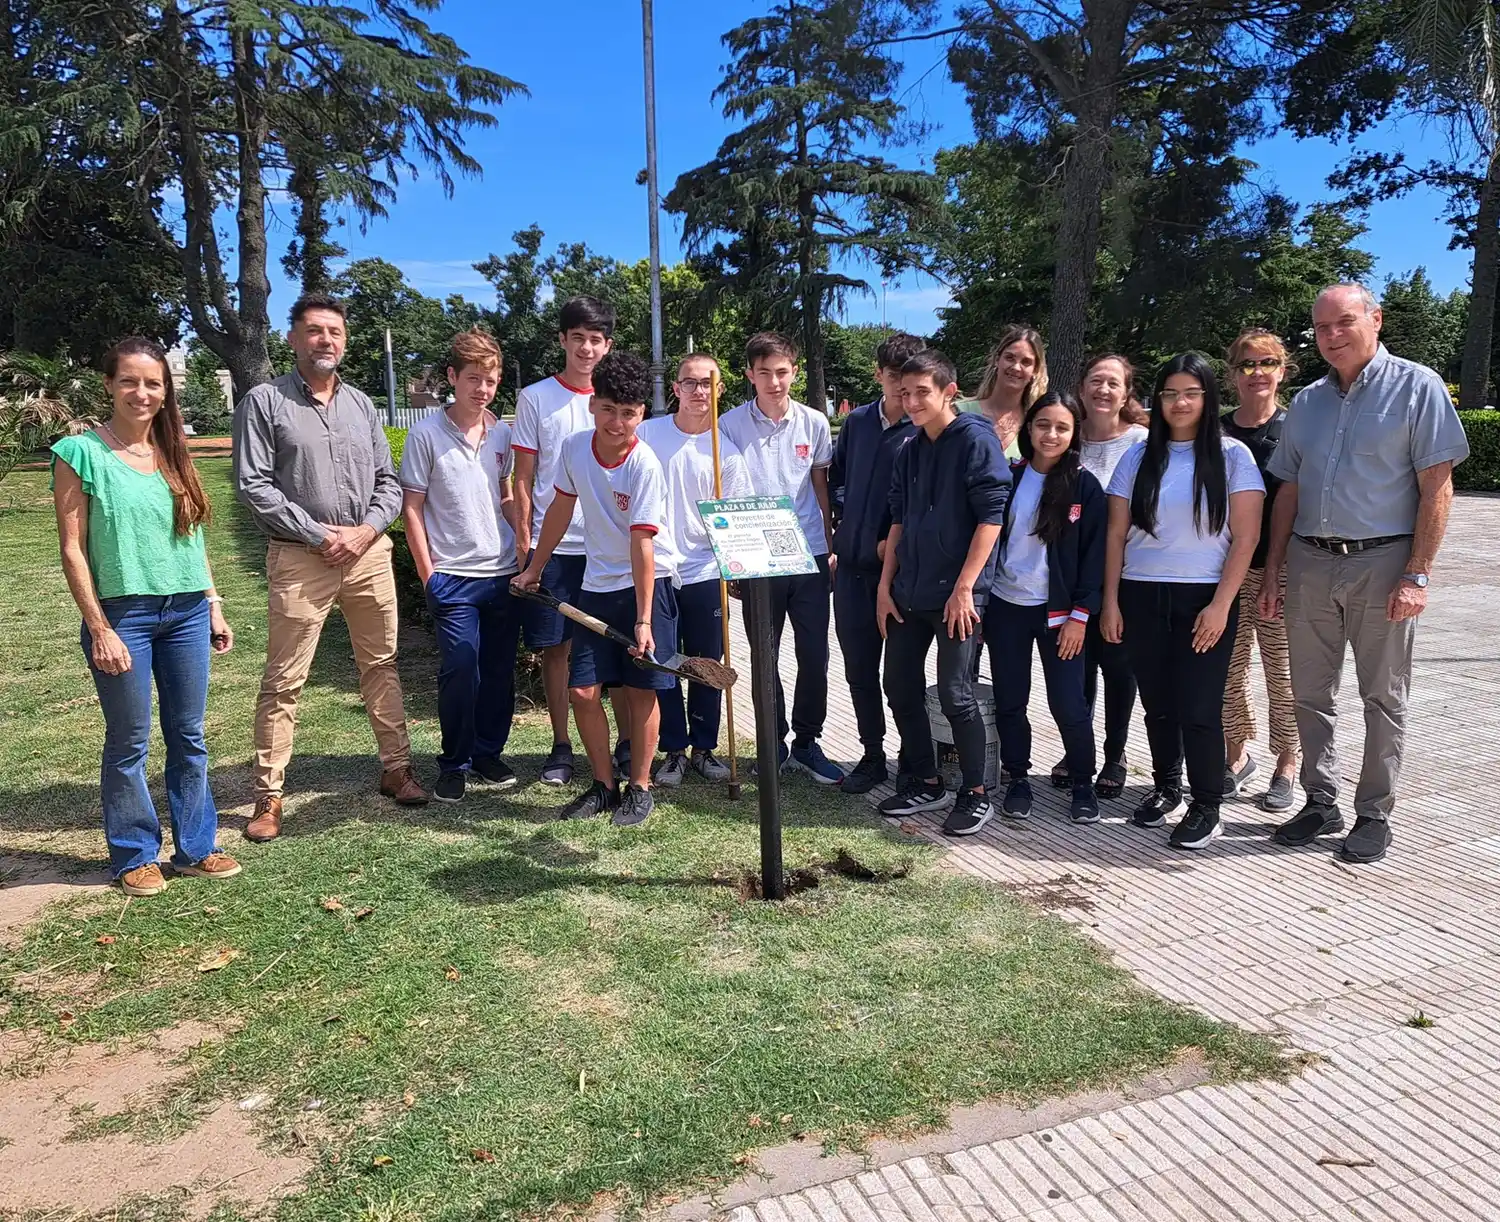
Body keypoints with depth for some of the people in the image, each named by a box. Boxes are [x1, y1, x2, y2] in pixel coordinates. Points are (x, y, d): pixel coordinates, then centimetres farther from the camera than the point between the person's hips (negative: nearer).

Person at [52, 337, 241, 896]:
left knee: (189, 737, 10)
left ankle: (195, 847, 22)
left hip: (187, 613, 5)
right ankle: (135, 856, 20)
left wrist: (214, 607, 12)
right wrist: (99, 629, -12)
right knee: (129, 742, 5)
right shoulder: (81, 452, -5)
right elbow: (73, 550, -7)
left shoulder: (171, 454, 10)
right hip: (123, 615, -5)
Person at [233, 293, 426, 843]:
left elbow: (388, 481, 12)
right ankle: (268, 795, 9)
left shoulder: (360, 403, 13)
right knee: (284, 680, 0)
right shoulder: (264, 402, -1)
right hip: (300, 558, -4)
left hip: (369, 552, 5)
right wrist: (320, 535, -12)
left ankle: (396, 768, 24)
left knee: (381, 665, 11)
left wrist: (366, 530, -5)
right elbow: (254, 486, -8)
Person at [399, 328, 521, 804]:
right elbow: (412, 508, -3)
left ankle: (489, 753, 25)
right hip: (453, 577, -4)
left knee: (500, 670, 9)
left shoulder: (503, 433, 7)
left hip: (505, 572, 4)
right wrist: (428, 574, -6)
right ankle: (454, 764, 11)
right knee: (460, 670, -7)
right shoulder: (427, 434, -5)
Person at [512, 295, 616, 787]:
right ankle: (561, 746, 17)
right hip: (551, 545, -1)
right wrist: (523, 540, -3)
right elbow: (524, 477, 3)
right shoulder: (535, 398, 3)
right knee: (555, 646, 5)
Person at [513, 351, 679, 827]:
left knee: (640, 690, -1)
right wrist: (534, 568, 18)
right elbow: (560, 509, 11)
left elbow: (642, 545, -22)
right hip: (597, 586, 5)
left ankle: (639, 787, 17)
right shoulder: (573, 448, -4)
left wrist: (643, 619, -23)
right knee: (583, 690, 0)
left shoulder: (644, 466, -19)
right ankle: (603, 784, 18)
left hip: (647, 583, -5)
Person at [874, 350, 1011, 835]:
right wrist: (886, 584, 10)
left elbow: (991, 515, -14)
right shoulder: (910, 450, 12)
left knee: (955, 694, -4)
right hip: (909, 592, 7)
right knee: (900, 687, 10)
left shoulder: (976, 440, -8)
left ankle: (976, 793, 12)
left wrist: (964, 587, -17)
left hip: (956, 593, -7)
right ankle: (925, 781, 25)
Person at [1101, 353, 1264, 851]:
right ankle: (1166, 787, 28)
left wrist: (1220, 605, -12)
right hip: (1142, 597, 3)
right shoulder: (1139, 456, 7)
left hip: (1204, 599, -2)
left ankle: (1207, 807, 12)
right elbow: (1116, 534, 7)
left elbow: (1246, 537, -5)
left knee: (1198, 708, -3)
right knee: (1157, 702, 9)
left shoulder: (1232, 456, 0)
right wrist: (1110, 601, 1)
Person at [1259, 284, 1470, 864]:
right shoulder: (1308, 401, 12)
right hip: (1309, 563, 5)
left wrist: (1416, 576, -15)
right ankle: (1320, 802, 23)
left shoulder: (1417, 387, -4)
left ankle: (1374, 815, 17)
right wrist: (1273, 572, 8)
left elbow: (1437, 488, -8)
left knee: (1383, 698, 6)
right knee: (1310, 692, 10)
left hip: (1380, 564, -5)